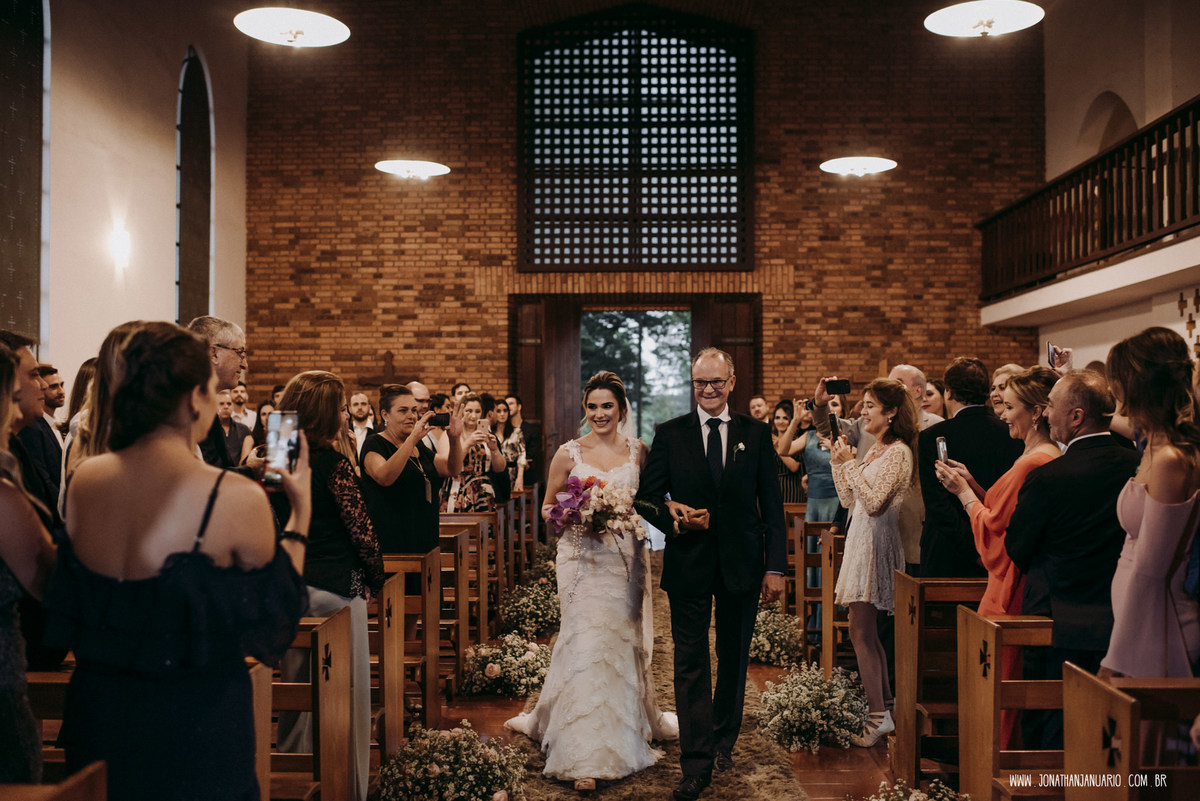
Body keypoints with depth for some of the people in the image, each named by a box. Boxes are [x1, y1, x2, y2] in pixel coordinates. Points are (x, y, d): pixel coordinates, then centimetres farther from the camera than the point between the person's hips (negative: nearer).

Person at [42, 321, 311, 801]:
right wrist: (300, 512, -1)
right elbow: (274, 625, -8)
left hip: (95, 709, 5)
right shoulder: (236, 499, -22)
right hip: (198, 720, -5)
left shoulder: (83, 480, -5)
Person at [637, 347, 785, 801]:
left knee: (734, 658, 15)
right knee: (690, 662, -1)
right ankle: (697, 762, 4)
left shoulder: (756, 434, 3)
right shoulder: (670, 435, 2)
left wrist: (776, 566, -3)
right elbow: (647, 495, 4)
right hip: (688, 564, -1)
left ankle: (723, 739, 34)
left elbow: (771, 505, 2)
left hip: (742, 565, 1)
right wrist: (673, 520, -17)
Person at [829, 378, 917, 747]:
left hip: (876, 543, -10)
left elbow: (874, 502, -20)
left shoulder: (899, 452, -13)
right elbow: (849, 500, 15)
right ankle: (885, 707, 22)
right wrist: (838, 462, 7)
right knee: (866, 631, 13)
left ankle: (878, 716, 0)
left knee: (861, 632, -7)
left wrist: (850, 463, -15)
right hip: (861, 540, 10)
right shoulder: (873, 450, 15)